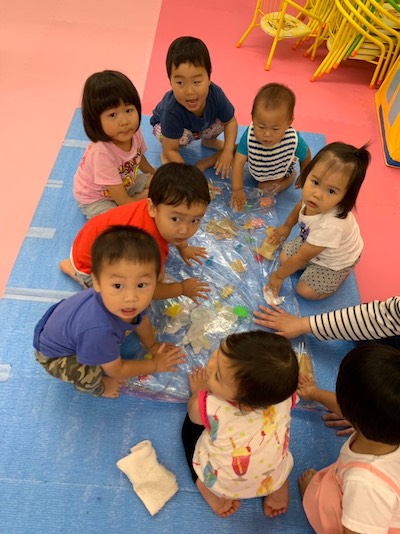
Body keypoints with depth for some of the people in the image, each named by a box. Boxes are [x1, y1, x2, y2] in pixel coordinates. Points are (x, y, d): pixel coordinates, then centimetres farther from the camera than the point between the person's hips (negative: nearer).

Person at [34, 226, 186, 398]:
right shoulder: (99, 331, -47)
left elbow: (141, 318, 0)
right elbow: (117, 370, -24)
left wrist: (152, 345, 9)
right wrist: (155, 364, -13)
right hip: (56, 355, -6)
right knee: (90, 375, -28)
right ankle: (96, 387, 7)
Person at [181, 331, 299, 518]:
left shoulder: (208, 407, -37)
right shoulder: (285, 395, -30)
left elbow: (193, 411, -10)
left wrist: (199, 390, 7)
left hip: (222, 484, -2)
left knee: (190, 424, 20)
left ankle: (210, 492, 12)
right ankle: (279, 485, 17)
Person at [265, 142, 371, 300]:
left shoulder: (330, 226, -48)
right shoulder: (313, 198, -29)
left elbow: (301, 258, -32)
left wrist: (278, 276, -16)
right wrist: (287, 226, 18)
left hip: (335, 261, -6)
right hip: (309, 240, 6)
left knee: (305, 291, -8)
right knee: (284, 257, -1)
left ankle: (340, 275, 13)